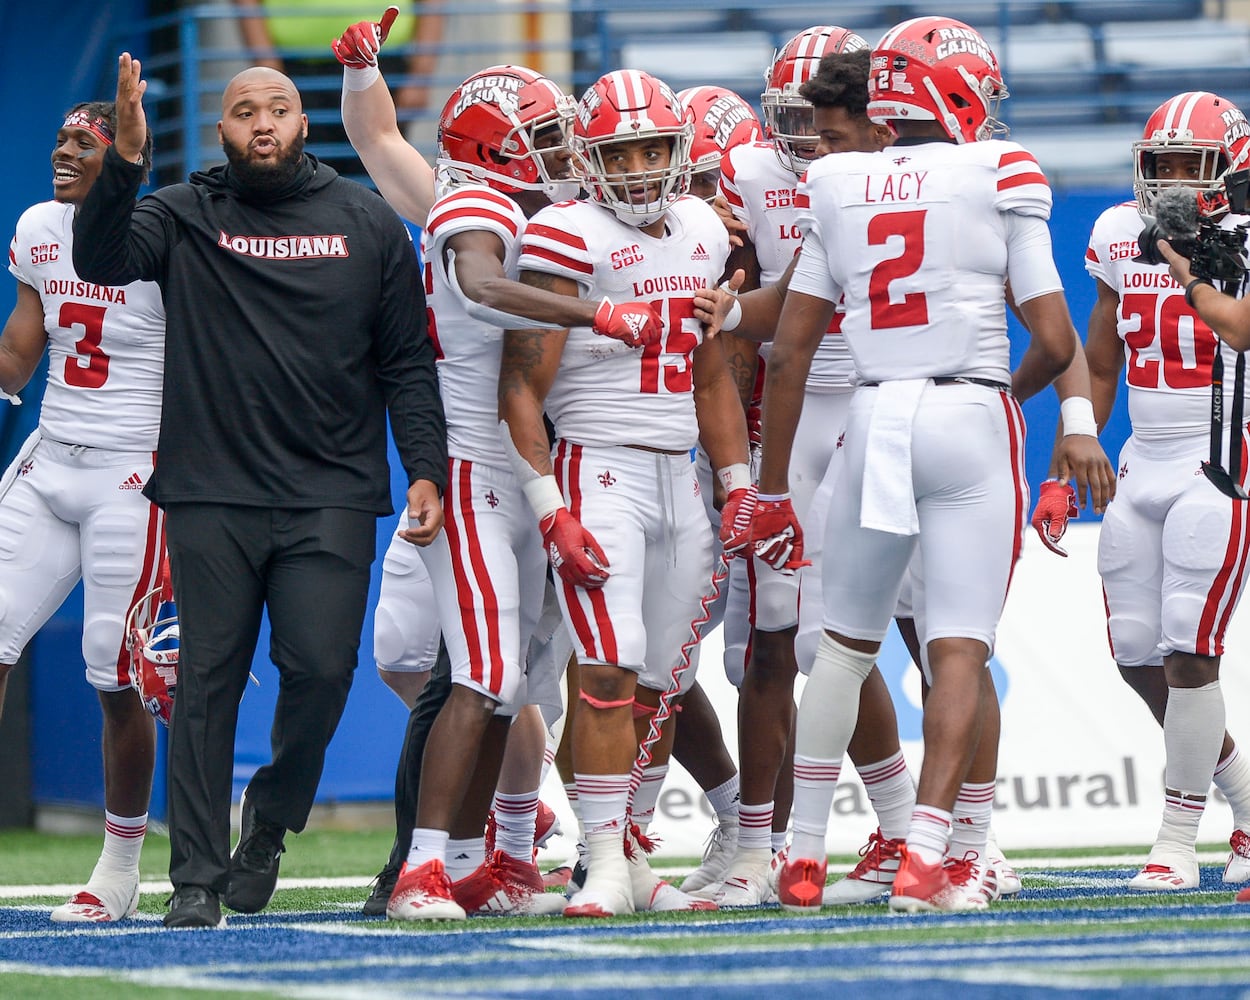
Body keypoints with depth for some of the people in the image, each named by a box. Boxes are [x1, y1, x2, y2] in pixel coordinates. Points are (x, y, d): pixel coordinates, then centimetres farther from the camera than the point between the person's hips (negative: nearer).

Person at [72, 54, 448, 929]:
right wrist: (124, 161, -26)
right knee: (209, 682, 0)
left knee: (321, 669, -8)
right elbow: (101, 260, -13)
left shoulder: (368, 224, 9)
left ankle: (269, 824, 19)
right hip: (213, 493, -1)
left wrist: (426, 470, 1)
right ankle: (197, 878, 5)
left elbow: (406, 361, 10)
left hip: (330, 496, 1)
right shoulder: (186, 216, 5)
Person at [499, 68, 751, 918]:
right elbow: (521, 389, -11)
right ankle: (606, 868, -14)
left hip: (679, 476, 7)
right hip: (601, 471, -7)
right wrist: (551, 512, -17)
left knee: (662, 684, 8)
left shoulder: (701, 233, 12)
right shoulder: (572, 240, -10)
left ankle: (634, 858, 17)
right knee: (611, 670, -16)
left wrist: (740, 487, 18)